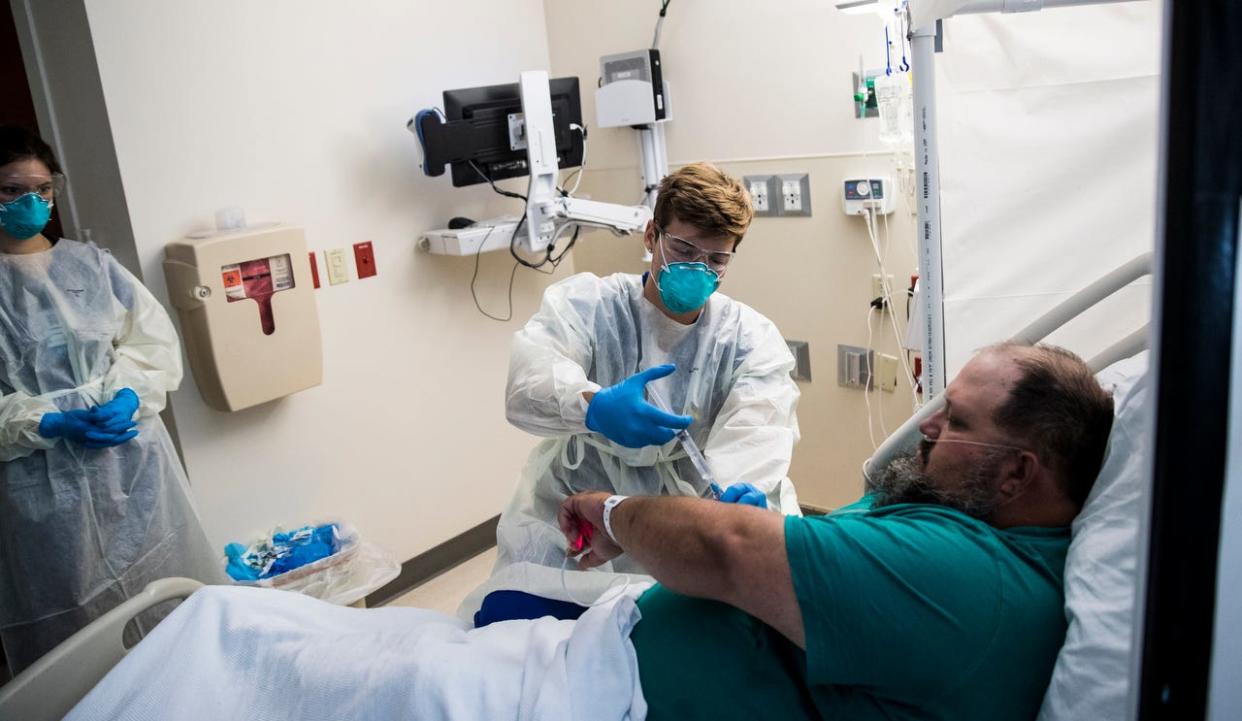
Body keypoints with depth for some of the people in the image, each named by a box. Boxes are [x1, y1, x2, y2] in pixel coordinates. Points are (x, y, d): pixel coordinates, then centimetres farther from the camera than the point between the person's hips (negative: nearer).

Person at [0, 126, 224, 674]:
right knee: (75, 624, 7)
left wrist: (128, 397, -15)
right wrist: (48, 425, -19)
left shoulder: (90, 263, 7)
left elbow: (154, 340, 2)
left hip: (130, 459, 2)